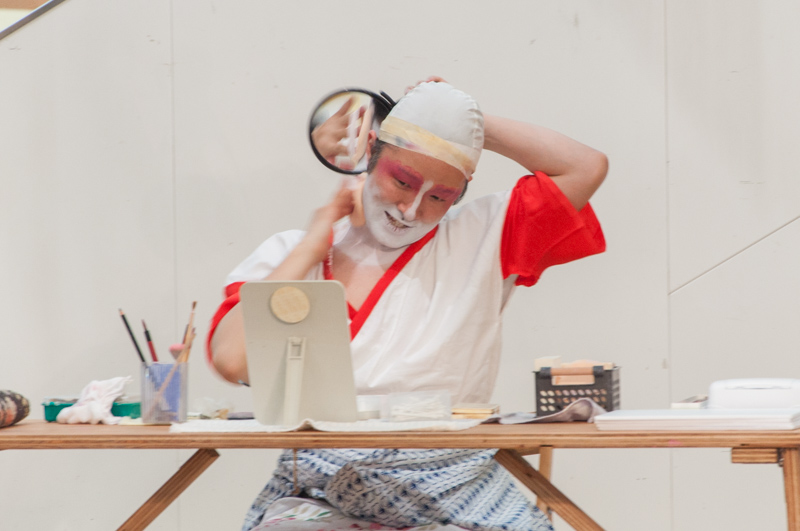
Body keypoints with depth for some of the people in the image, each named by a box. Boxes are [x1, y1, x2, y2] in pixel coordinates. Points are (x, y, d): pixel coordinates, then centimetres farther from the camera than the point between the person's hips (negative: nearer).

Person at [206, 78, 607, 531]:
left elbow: (587, 167, 5)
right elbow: (232, 359, -7)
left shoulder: (480, 239, 11)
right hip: (321, 491, -1)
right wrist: (313, 246, 0)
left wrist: (475, 125, 8)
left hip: (451, 489, 1)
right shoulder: (288, 256, 9)